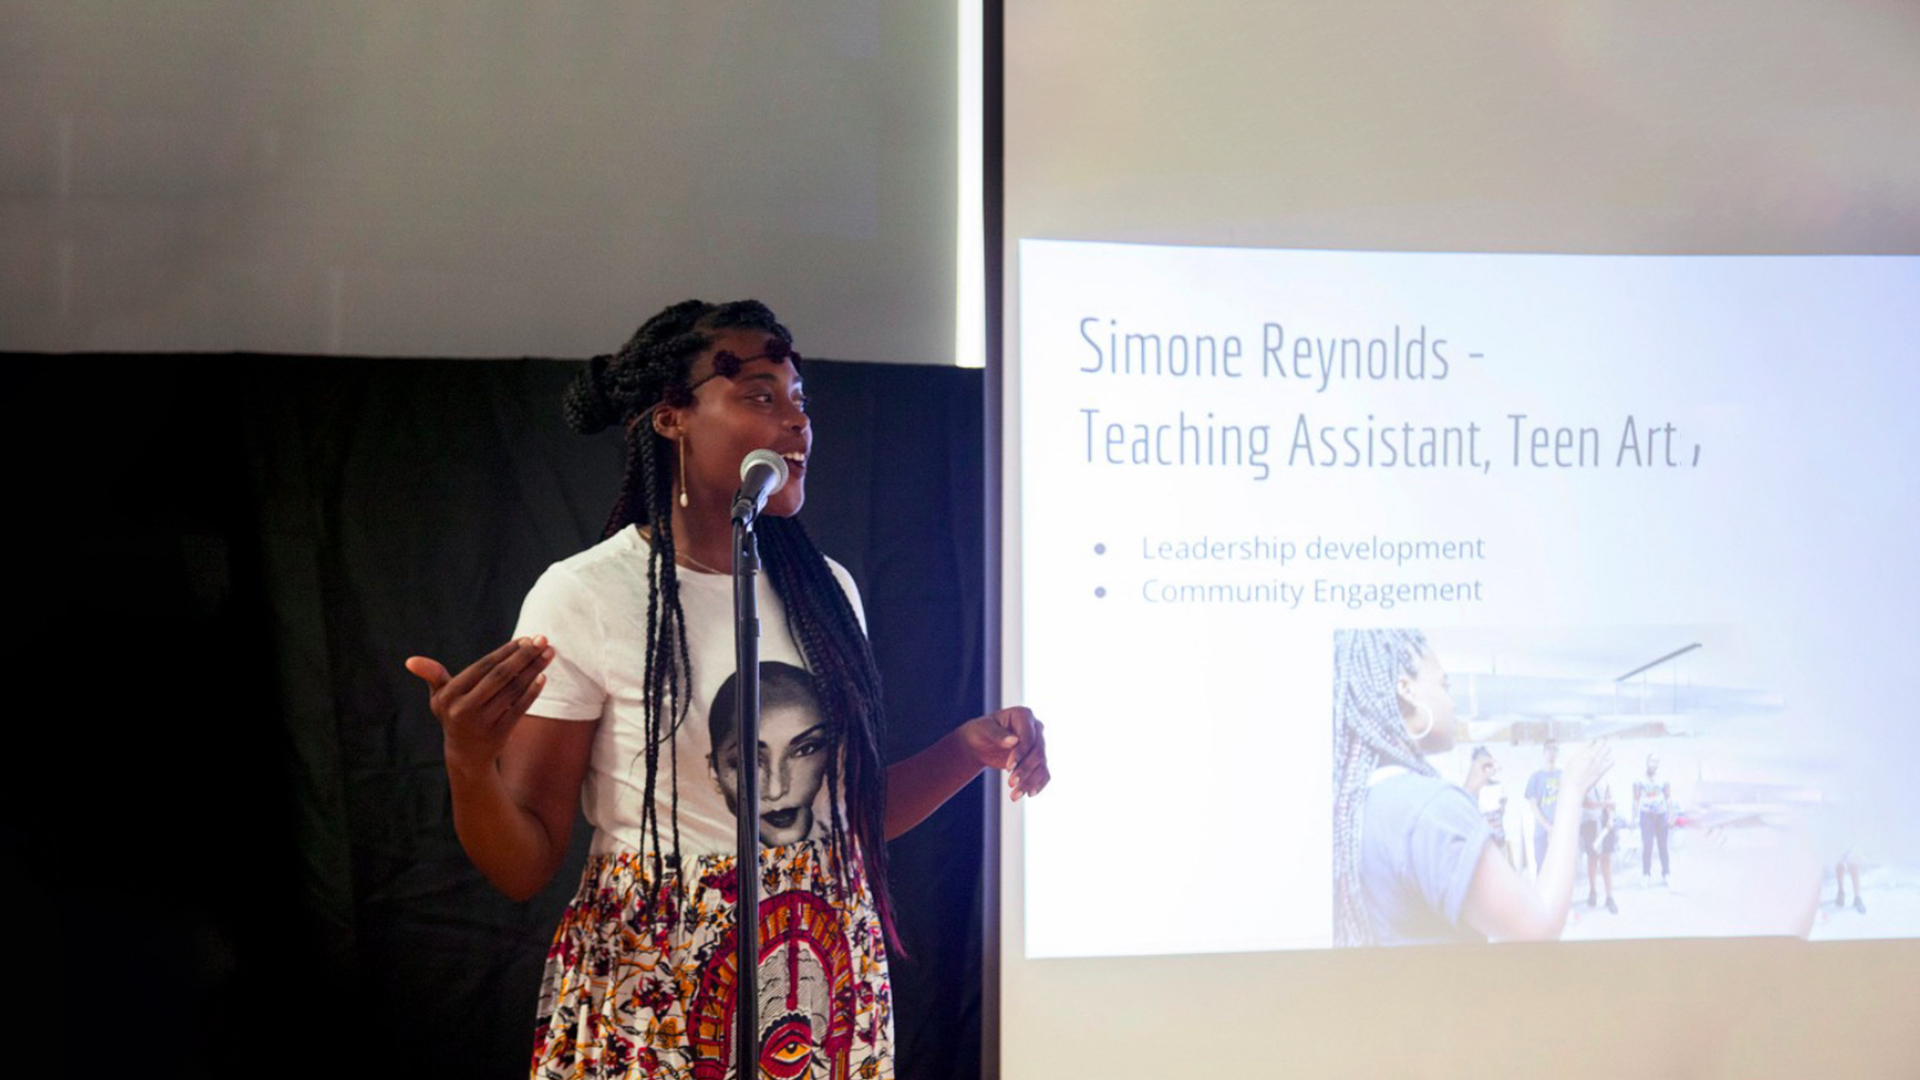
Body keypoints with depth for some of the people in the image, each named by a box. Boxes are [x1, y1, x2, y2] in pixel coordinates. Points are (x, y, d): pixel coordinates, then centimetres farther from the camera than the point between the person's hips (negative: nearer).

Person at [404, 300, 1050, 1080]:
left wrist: (968, 748, -1)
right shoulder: (583, 597, -12)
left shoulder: (825, 590, 4)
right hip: (656, 996, -5)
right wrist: (468, 764, -29)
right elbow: (524, 864, -10)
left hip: (828, 987, 5)